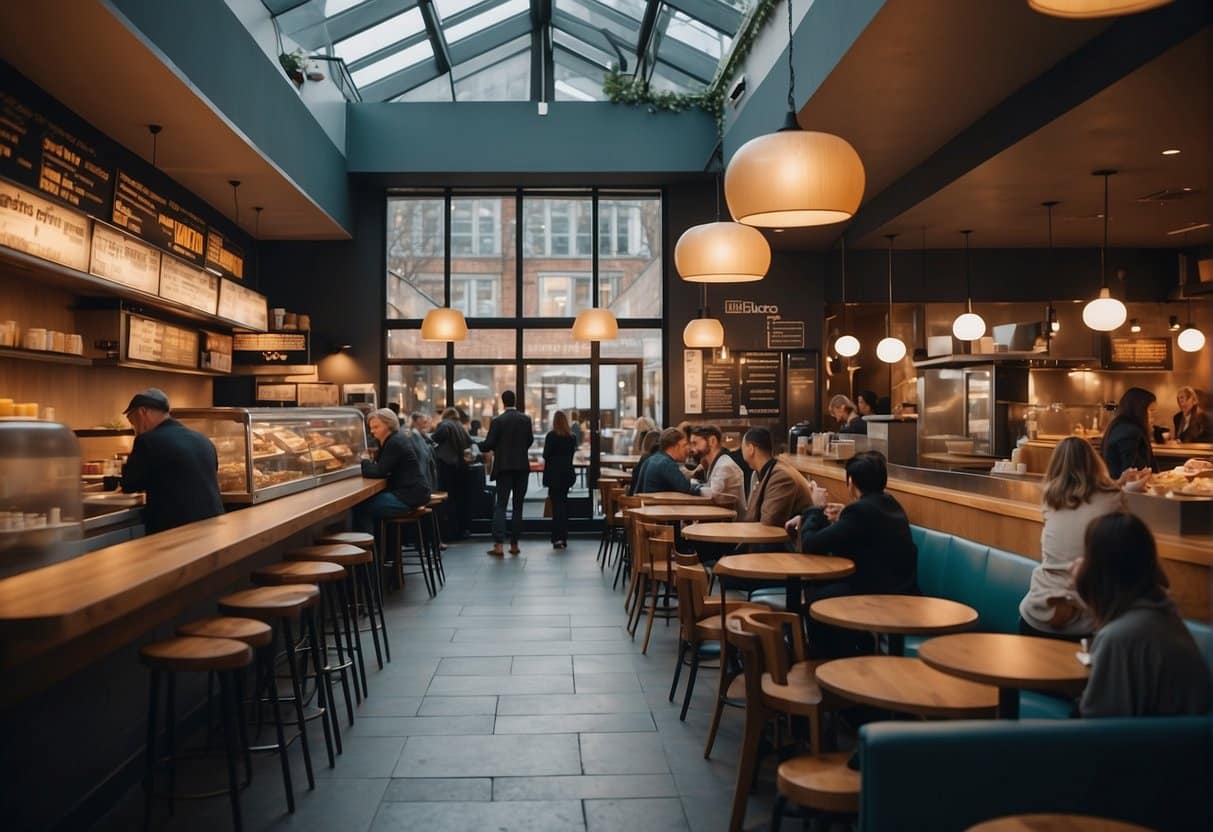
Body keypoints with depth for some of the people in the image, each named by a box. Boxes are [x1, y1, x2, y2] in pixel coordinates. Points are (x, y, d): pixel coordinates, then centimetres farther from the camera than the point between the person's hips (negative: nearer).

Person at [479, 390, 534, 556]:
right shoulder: (526, 419, 1)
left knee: (500, 505, -1)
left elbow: (488, 444, -9)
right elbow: (530, 440, 9)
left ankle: (498, 544, -12)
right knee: (518, 506, 8)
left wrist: (479, 445, 13)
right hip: (522, 466, 2)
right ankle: (514, 544, 9)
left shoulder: (497, 421, -8)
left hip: (504, 466, -2)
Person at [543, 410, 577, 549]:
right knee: (563, 503, 14)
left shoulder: (551, 435, -11)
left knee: (556, 504, -5)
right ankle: (564, 537, 17)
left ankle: (558, 537, -12)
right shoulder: (572, 437, 4)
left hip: (554, 474, -5)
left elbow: (545, 455, -8)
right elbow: (572, 454, 12)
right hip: (567, 473, 5)